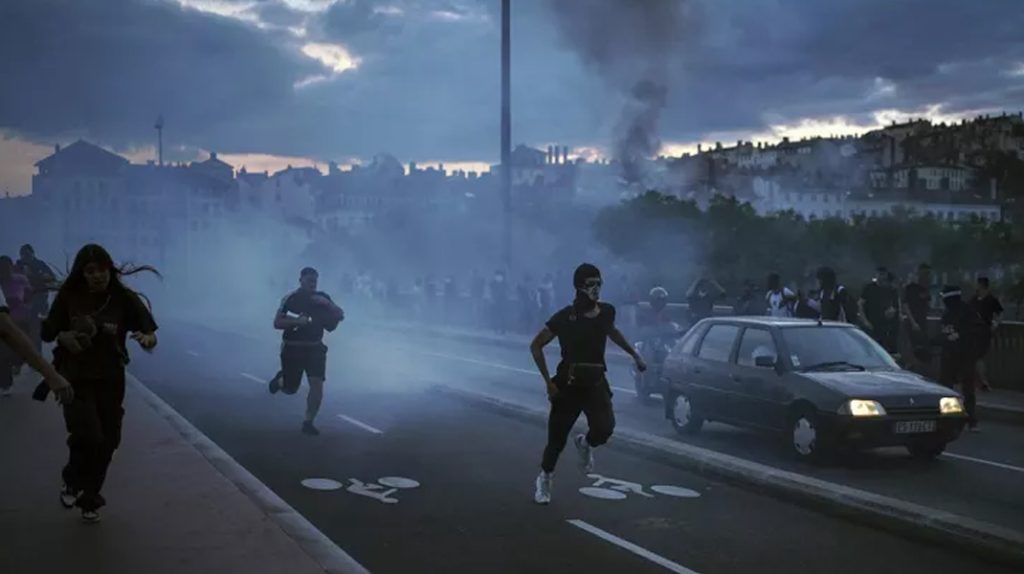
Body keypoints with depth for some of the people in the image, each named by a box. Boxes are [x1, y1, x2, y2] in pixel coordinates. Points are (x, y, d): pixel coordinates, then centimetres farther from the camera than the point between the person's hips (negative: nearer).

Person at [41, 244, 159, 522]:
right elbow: (48, 332, 2)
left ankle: (90, 500, 31)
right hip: (75, 378, -2)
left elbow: (151, 333, -12)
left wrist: (147, 339, -36)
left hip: (110, 379, 2)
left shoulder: (124, 298, -9)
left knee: (107, 442, 7)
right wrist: (63, 336, -20)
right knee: (88, 435, -18)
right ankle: (72, 482, 15)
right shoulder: (68, 297, -8)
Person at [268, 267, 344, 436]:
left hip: (315, 347, 3)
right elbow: (277, 323, -12)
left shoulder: (322, 298, 4)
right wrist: (296, 321, -26)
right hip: (293, 348, -3)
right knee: (291, 389, 7)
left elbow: (340, 316, 3)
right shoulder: (290, 299, -9)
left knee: (317, 385, -10)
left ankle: (308, 422, 2)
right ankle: (280, 379, 44)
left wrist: (327, 304, -14)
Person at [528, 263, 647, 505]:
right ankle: (545, 478, 32)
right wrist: (548, 381, -11)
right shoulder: (565, 317, -15)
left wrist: (634, 354, 22)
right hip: (568, 383, -3)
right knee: (558, 437, 4)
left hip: (596, 382, 3)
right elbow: (536, 346, -7)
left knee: (604, 428, -19)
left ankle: (585, 444, 18)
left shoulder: (606, 312, -2)